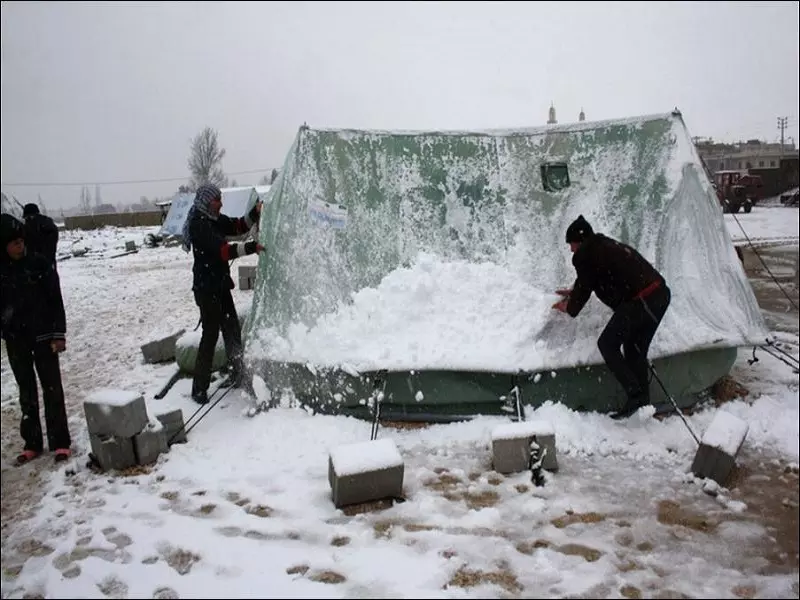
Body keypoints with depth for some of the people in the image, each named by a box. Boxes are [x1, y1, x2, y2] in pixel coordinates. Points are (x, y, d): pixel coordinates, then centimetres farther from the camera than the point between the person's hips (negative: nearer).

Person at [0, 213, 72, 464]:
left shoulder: (40, 263, -9)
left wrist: (58, 334, -8)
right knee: (26, 392, 12)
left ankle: (60, 442, 9)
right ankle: (32, 443, 21)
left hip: (43, 336, -2)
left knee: (52, 389, 2)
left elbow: (56, 300, -6)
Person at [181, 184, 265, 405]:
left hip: (220, 284, 9)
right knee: (211, 334, -8)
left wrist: (255, 213, -5)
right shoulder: (198, 225, -19)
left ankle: (237, 374, 29)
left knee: (232, 329, 15)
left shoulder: (215, 219, 8)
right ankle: (199, 389, -1)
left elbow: (238, 226, 11)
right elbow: (223, 250, -26)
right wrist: (252, 247, -30)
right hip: (207, 288, -9)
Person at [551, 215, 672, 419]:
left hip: (639, 301, -9)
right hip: (660, 295, 9)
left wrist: (570, 308, 21)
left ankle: (635, 394, -3)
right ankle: (643, 398, 21)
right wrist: (573, 293, 47)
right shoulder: (606, 246, 22)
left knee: (607, 344, 3)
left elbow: (585, 287, 3)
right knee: (635, 348, 19)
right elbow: (590, 281, 35)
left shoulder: (585, 255, -5)